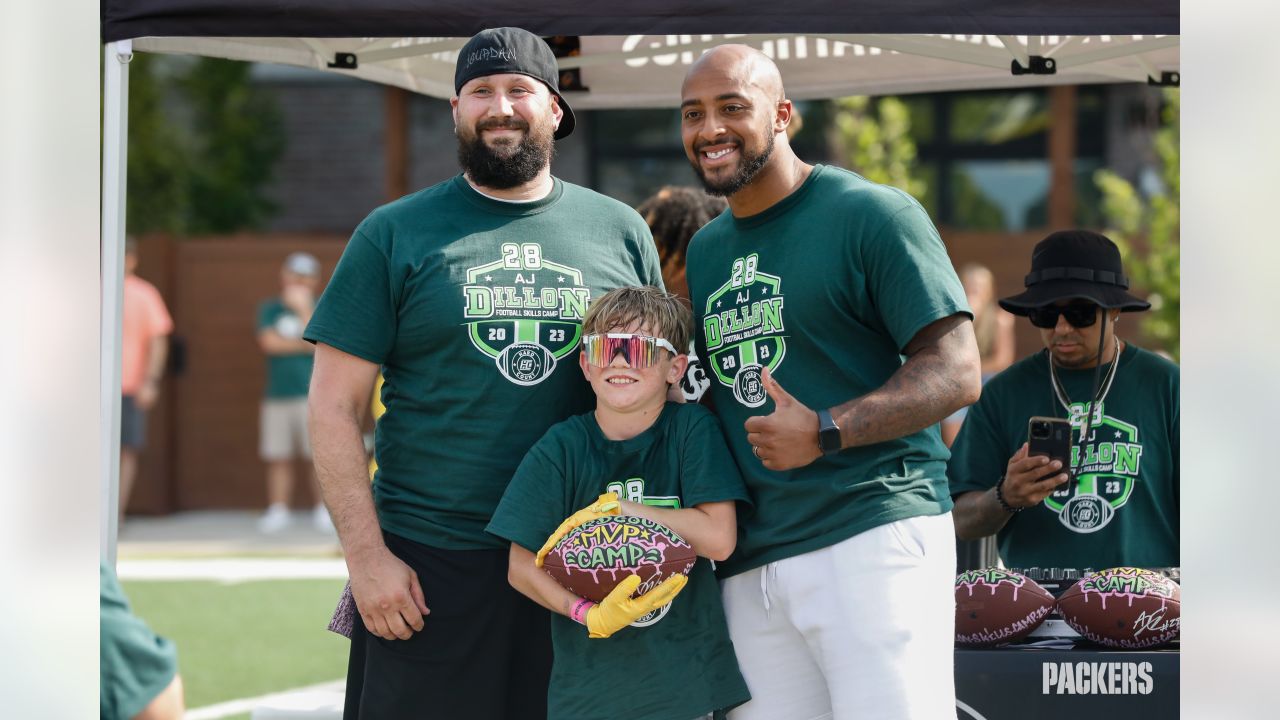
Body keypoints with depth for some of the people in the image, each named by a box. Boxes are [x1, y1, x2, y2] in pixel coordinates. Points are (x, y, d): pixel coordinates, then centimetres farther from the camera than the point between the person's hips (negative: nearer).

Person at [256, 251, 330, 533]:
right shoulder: (270, 308, 10)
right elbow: (268, 342, -4)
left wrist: (303, 307, -10)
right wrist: (304, 345, -4)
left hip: (312, 394, -2)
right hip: (277, 394, 2)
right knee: (278, 458, 2)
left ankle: (323, 510, 2)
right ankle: (277, 511, 7)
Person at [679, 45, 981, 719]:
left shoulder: (871, 215, -3)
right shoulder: (704, 250, 19)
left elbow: (956, 372, -9)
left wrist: (826, 432, -19)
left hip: (873, 535, -6)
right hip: (750, 568, 7)